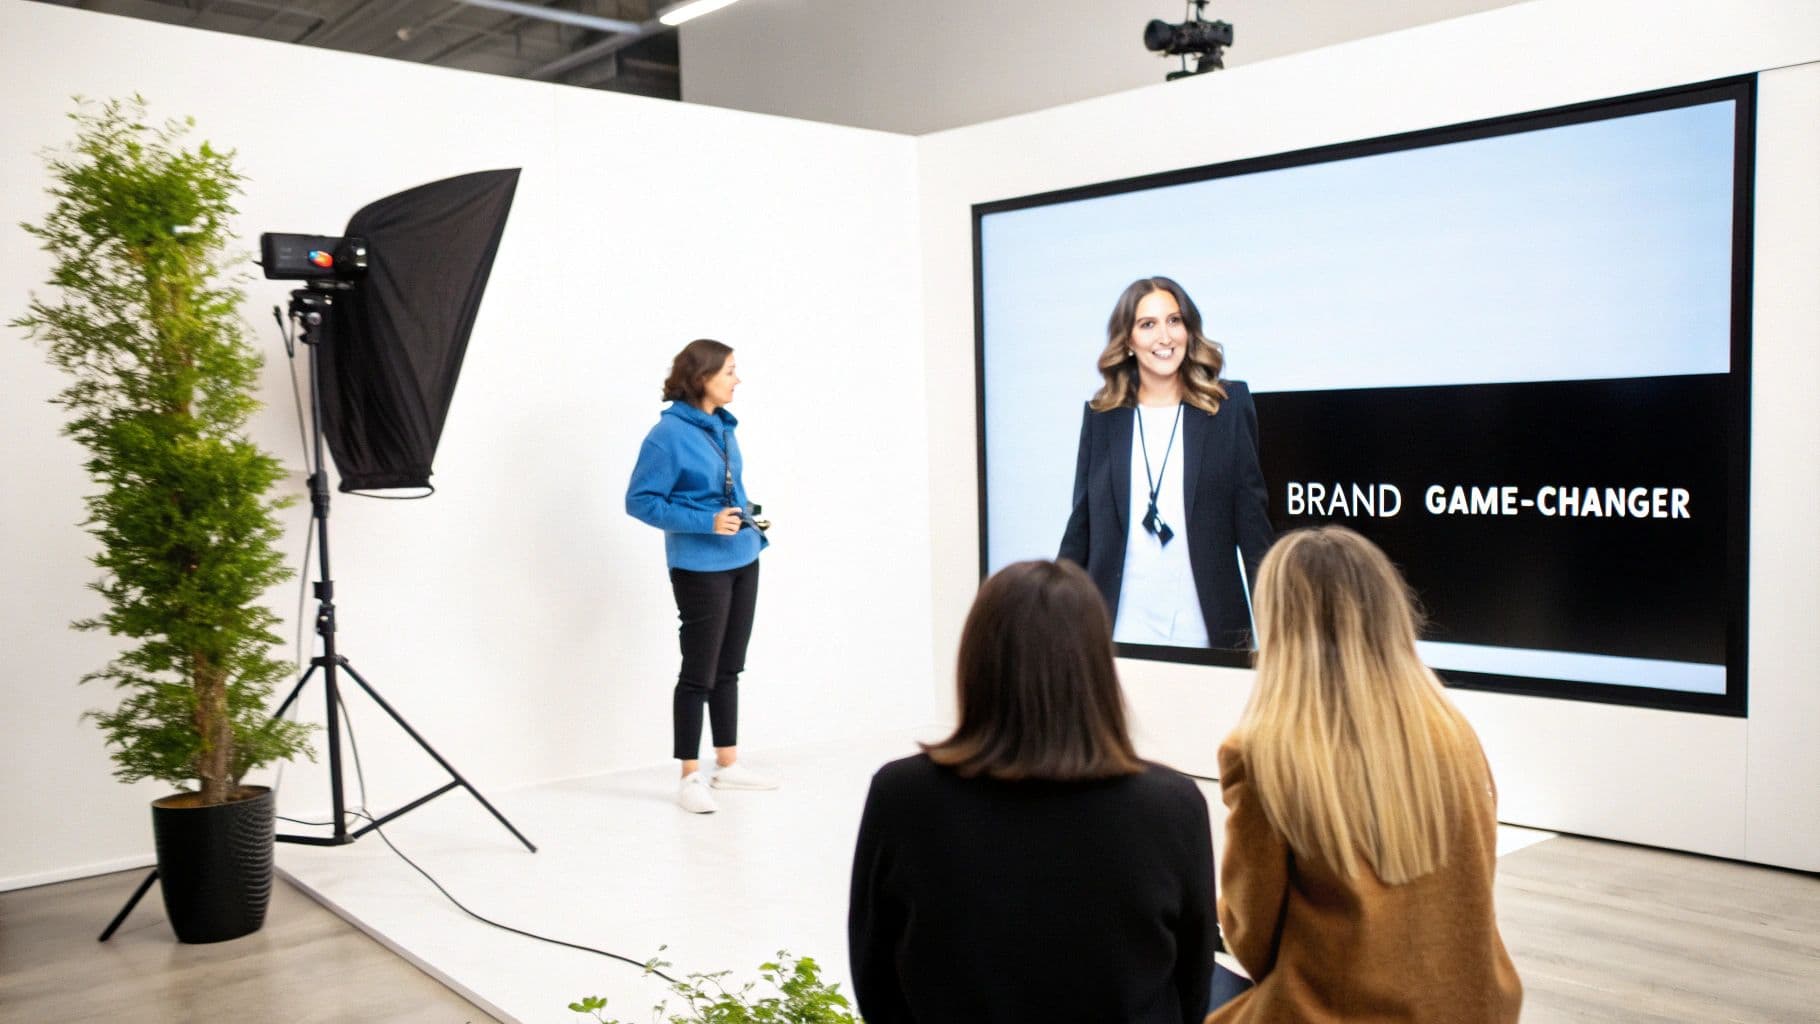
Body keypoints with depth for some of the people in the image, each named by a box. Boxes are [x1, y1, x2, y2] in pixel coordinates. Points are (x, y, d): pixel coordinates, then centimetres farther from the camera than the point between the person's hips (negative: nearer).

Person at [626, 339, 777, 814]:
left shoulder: (723, 425, 7)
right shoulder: (668, 434, -16)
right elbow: (640, 501, -16)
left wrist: (748, 518, 5)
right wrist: (706, 522, -21)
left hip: (742, 559, 8)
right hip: (699, 567, -8)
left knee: (729, 668, 15)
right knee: (699, 673, 0)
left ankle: (727, 765, 26)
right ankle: (690, 778, 11)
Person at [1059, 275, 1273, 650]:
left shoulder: (1230, 405, 2)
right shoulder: (1101, 415, 6)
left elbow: (1251, 517, 2)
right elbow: (1081, 524, 9)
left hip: (1206, 628, -1)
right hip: (1119, 627, 1)